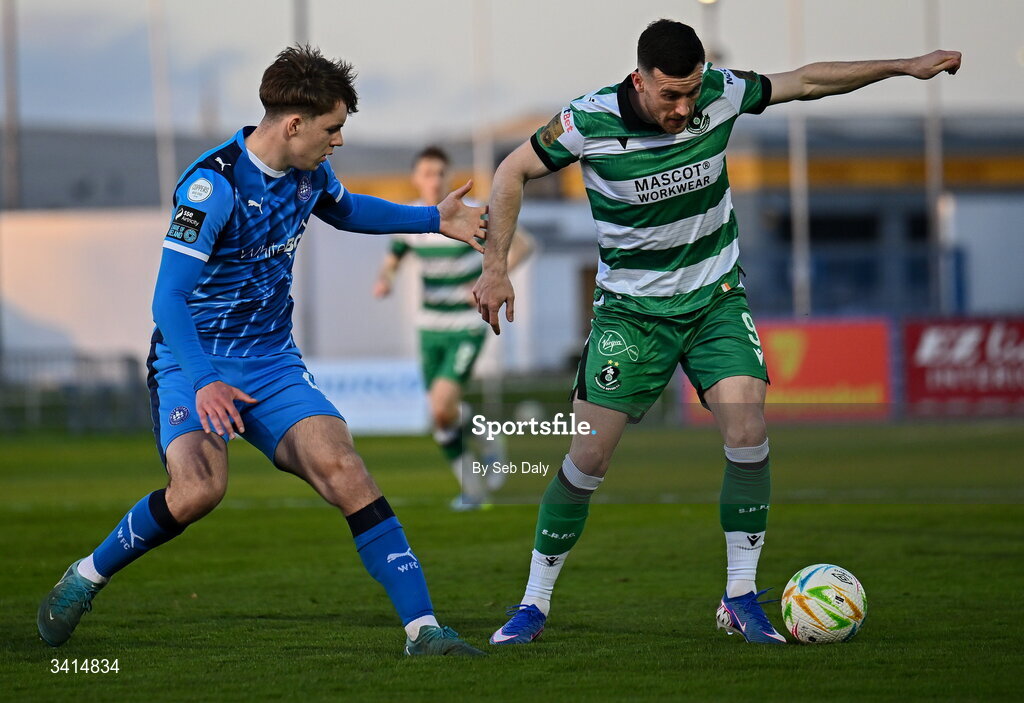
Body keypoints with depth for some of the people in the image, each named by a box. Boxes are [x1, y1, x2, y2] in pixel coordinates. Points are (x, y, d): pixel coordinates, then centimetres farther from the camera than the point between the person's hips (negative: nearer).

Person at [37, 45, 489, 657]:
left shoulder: (308, 172, 3)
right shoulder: (212, 185, -22)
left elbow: (346, 211, 29)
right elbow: (169, 298, -25)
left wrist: (434, 220, 23)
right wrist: (205, 383, -37)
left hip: (271, 362, 6)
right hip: (192, 359, -6)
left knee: (341, 468, -17)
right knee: (201, 486, -30)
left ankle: (423, 628, -17)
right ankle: (86, 579, -5)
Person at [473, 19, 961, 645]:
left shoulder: (720, 94, -12)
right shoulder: (590, 122, -19)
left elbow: (804, 82, 4)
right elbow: (514, 171, -5)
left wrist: (906, 67, 6)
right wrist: (496, 268, -10)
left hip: (715, 297, 2)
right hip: (631, 307, -2)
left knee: (748, 429, -18)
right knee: (589, 458, -6)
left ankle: (741, 598, -6)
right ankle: (534, 605, 10)